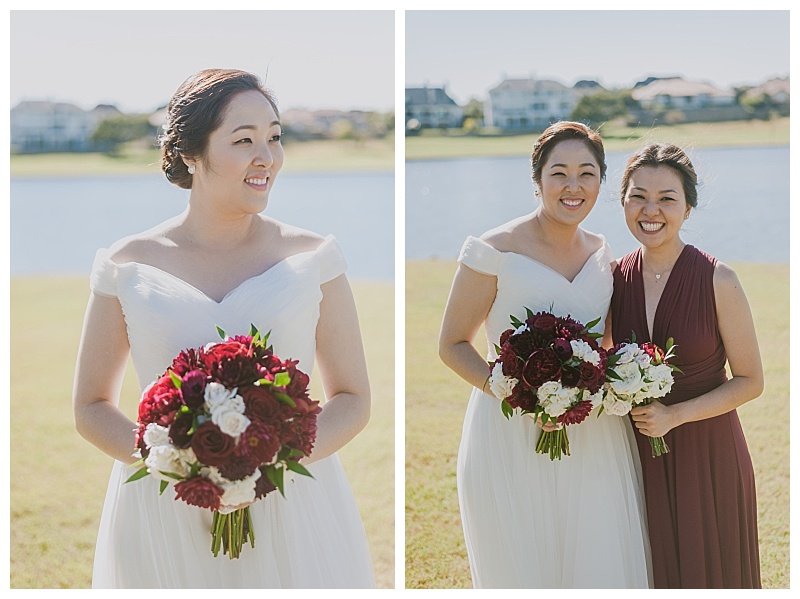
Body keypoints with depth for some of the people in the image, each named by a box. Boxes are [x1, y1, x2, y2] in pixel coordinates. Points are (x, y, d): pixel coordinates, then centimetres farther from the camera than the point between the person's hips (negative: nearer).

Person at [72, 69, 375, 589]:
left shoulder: (312, 259, 1)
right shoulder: (128, 267, 1)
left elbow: (353, 399, 4)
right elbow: (91, 407, 7)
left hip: (291, 510, 0)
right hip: (164, 515, 0)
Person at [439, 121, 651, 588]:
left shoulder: (602, 253, 7)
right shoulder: (496, 251, -10)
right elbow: (453, 345, -5)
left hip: (595, 440, 5)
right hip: (512, 440, -4)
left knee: (601, 567, 7)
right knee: (521, 570, 6)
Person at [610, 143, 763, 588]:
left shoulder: (718, 282, -14)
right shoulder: (618, 278, -2)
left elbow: (750, 381, -9)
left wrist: (674, 414, -18)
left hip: (708, 456, -3)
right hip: (640, 457, 4)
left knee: (707, 574, 8)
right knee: (650, 577, 14)